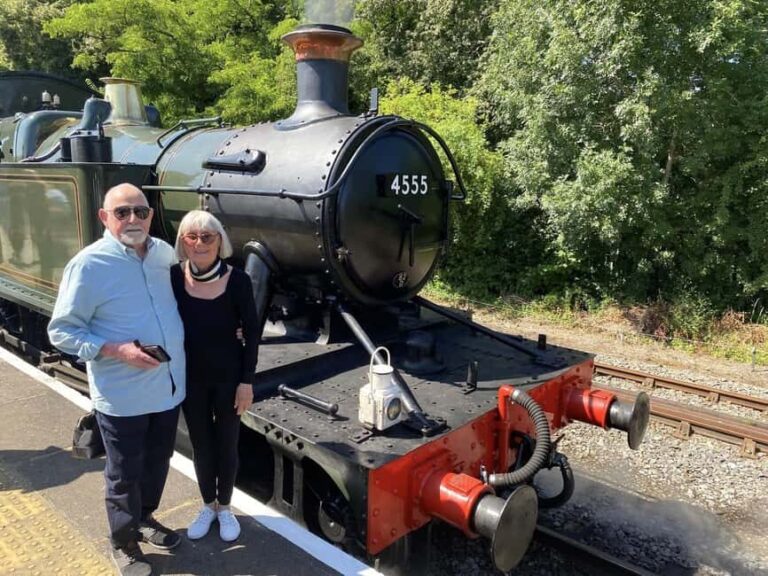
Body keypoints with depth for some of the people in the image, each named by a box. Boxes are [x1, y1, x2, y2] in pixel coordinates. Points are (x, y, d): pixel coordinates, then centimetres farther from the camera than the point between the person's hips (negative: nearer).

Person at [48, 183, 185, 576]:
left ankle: (145, 517, 48)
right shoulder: (89, 265, -15)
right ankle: (124, 544, 36)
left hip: (169, 387, 6)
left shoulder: (165, 254, 2)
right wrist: (116, 350, -24)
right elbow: (61, 332, -12)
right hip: (122, 397, -5)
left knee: (157, 464, 23)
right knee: (124, 475, 13)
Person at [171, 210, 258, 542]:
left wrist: (246, 380, -9)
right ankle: (208, 505, 38)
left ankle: (225, 508, 34)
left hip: (228, 376, -2)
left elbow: (252, 332, -9)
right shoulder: (173, 277, -9)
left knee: (226, 443, 13)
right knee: (200, 444, 17)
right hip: (190, 377, 2)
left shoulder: (237, 280, -15)